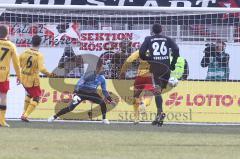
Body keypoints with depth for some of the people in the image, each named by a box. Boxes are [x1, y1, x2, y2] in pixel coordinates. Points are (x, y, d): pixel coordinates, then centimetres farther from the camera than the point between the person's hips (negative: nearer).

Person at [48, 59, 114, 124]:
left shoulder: (102, 78, 0)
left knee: (102, 102, -20)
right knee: (70, 107, -13)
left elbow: (104, 90, 12)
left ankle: (104, 119, -4)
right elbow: (80, 83, -24)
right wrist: (75, 92, -37)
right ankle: (54, 117, -4)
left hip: (92, 94, 4)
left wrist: (110, 99, 5)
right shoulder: (89, 75, -16)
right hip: (82, 93, -4)